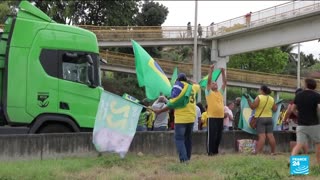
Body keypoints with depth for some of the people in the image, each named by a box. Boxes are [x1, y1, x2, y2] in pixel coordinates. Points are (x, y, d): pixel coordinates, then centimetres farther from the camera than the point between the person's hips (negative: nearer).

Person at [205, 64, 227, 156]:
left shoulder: (220, 92, 17)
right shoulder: (209, 92, 3)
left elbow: (225, 82, 14)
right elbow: (208, 81, -7)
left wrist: (223, 72, 8)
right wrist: (211, 70, -11)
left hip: (220, 117, 6)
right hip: (212, 117, -6)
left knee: (219, 135, 10)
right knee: (211, 135, -4)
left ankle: (216, 151, 19)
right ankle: (210, 152, 1)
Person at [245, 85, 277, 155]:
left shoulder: (259, 97, -9)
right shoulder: (271, 99, 8)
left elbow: (252, 107, -12)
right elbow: (275, 109, 12)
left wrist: (248, 99, -3)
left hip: (260, 118, -5)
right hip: (269, 118, 5)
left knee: (262, 136, -12)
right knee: (270, 136, 6)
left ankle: (258, 152, -14)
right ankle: (273, 152, 9)